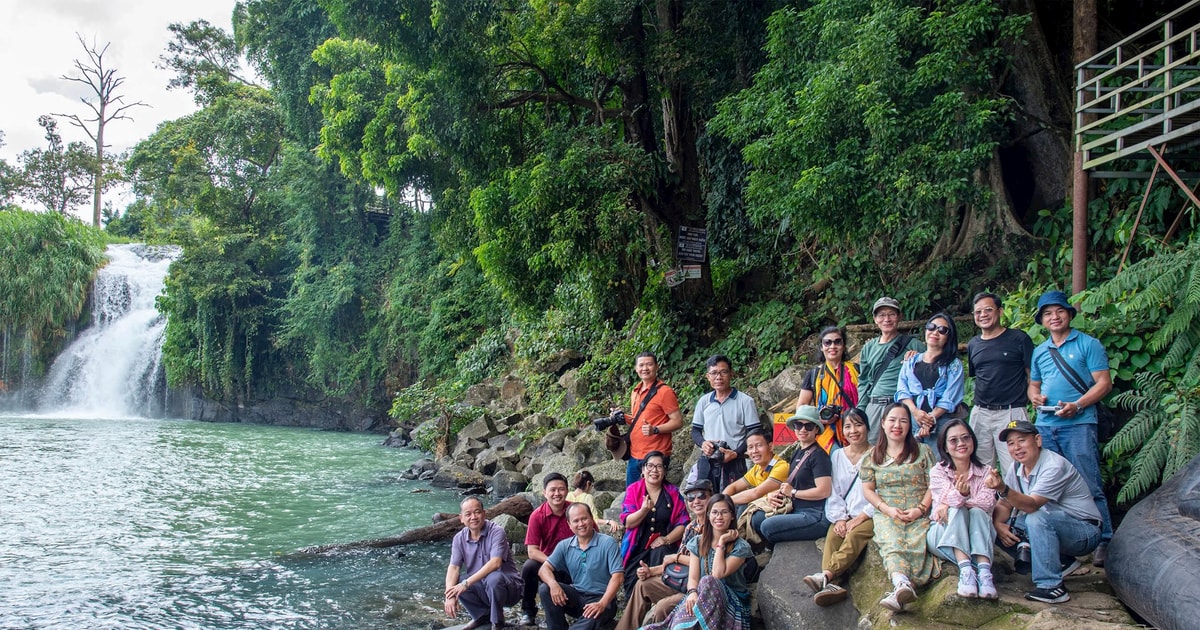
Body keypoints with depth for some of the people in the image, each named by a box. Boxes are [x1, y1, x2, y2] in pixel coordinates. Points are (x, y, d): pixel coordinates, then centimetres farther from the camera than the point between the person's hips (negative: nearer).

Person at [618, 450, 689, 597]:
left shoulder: (673, 493, 5)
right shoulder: (633, 490, 3)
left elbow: (683, 523, 1)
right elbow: (627, 522, -6)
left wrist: (667, 539, -17)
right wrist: (644, 510, -26)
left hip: (663, 547, 0)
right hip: (636, 548, 0)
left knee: (660, 553, -34)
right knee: (633, 588, -18)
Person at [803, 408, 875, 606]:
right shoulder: (837, 456, 17)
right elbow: (834, 494, 13)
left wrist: (860, 517, -13)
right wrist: (840, 518, -4)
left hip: (871, 516, -4)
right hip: (846, 517, 4)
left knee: (854, 536, -33)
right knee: (832, 536, -27)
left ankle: (825, 576, -53)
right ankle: (832, 585, -47)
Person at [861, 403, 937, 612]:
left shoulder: (923, 451, 12)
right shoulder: (873, 456, 15)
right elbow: (867, 489, 10)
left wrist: (920, 509, -10)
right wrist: (887, 509, -6)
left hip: (919, 515, 1)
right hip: (886, 515, -1)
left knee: (916, 544, -31)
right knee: (892, 542, -33)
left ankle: (899, 589, -46)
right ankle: (902, 584, -59)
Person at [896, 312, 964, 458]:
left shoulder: (954, 365, 10)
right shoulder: (911, 362, 19)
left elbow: (950, 399, -1)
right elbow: (902, 391, 7)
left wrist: (931, 419, -14)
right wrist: (915, 411, -11)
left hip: (940, 423, -2)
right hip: (910, 422, 2)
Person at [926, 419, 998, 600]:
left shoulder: (985, 472, 6)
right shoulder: (938, 472, -1)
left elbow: (987, 502, -13)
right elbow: (948, 497, -20)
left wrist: (950, 504, -20)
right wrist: (961, 494, -45)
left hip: (976, 536, 1)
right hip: (943, 536, -1)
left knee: (977, 512, -28)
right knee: (957, 511, -29)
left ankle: (984, 570, -44)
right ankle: (965, 569, -46)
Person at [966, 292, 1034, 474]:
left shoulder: (1018, 339, -1)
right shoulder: (973, 344, 14)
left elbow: (1032, 376, 0)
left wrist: (1029, 401, -8)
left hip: (1011, 413, -5)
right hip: (980, 414, 5)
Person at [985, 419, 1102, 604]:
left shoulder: (1054, 466, -22)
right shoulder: (1017, 468, 2)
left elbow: (1032, 505, -33)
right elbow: (1004, 505, 4)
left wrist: (1003, 489, -49)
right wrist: (998, 524, -18)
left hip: (1085, 532, -8)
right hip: (1051, 527, 8)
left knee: (1037, 518, -35)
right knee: (1002, 526, -7)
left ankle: (1051, 587, -27)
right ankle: (1057, 564, 1)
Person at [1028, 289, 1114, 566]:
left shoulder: (1088, 344, 2)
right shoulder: (1039, 352, 18)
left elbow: (1104, 383, -4)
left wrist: (1077, 405, -17)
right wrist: (1034, 396, 3)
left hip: (1078, 424, -6)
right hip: (1045, 425, 6)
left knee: (1089, 485, -8)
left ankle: (1104, 540, -1)